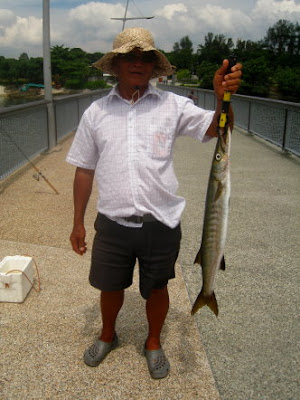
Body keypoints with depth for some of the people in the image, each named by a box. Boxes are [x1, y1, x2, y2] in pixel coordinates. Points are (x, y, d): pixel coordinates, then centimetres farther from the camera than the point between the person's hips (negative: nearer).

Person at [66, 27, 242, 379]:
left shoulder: (172, 106, -2)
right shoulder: (96, 112, 2)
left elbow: (216, 128, -11)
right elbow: (84, 169, 5)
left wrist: (223, 98, -33)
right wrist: (78, 223, 6)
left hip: (161, 223, -1)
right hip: (113, 223, 1)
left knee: (156, 288, 16)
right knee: (110, 286, 19)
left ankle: (153, 343, 44)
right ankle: (107, 336, 48)